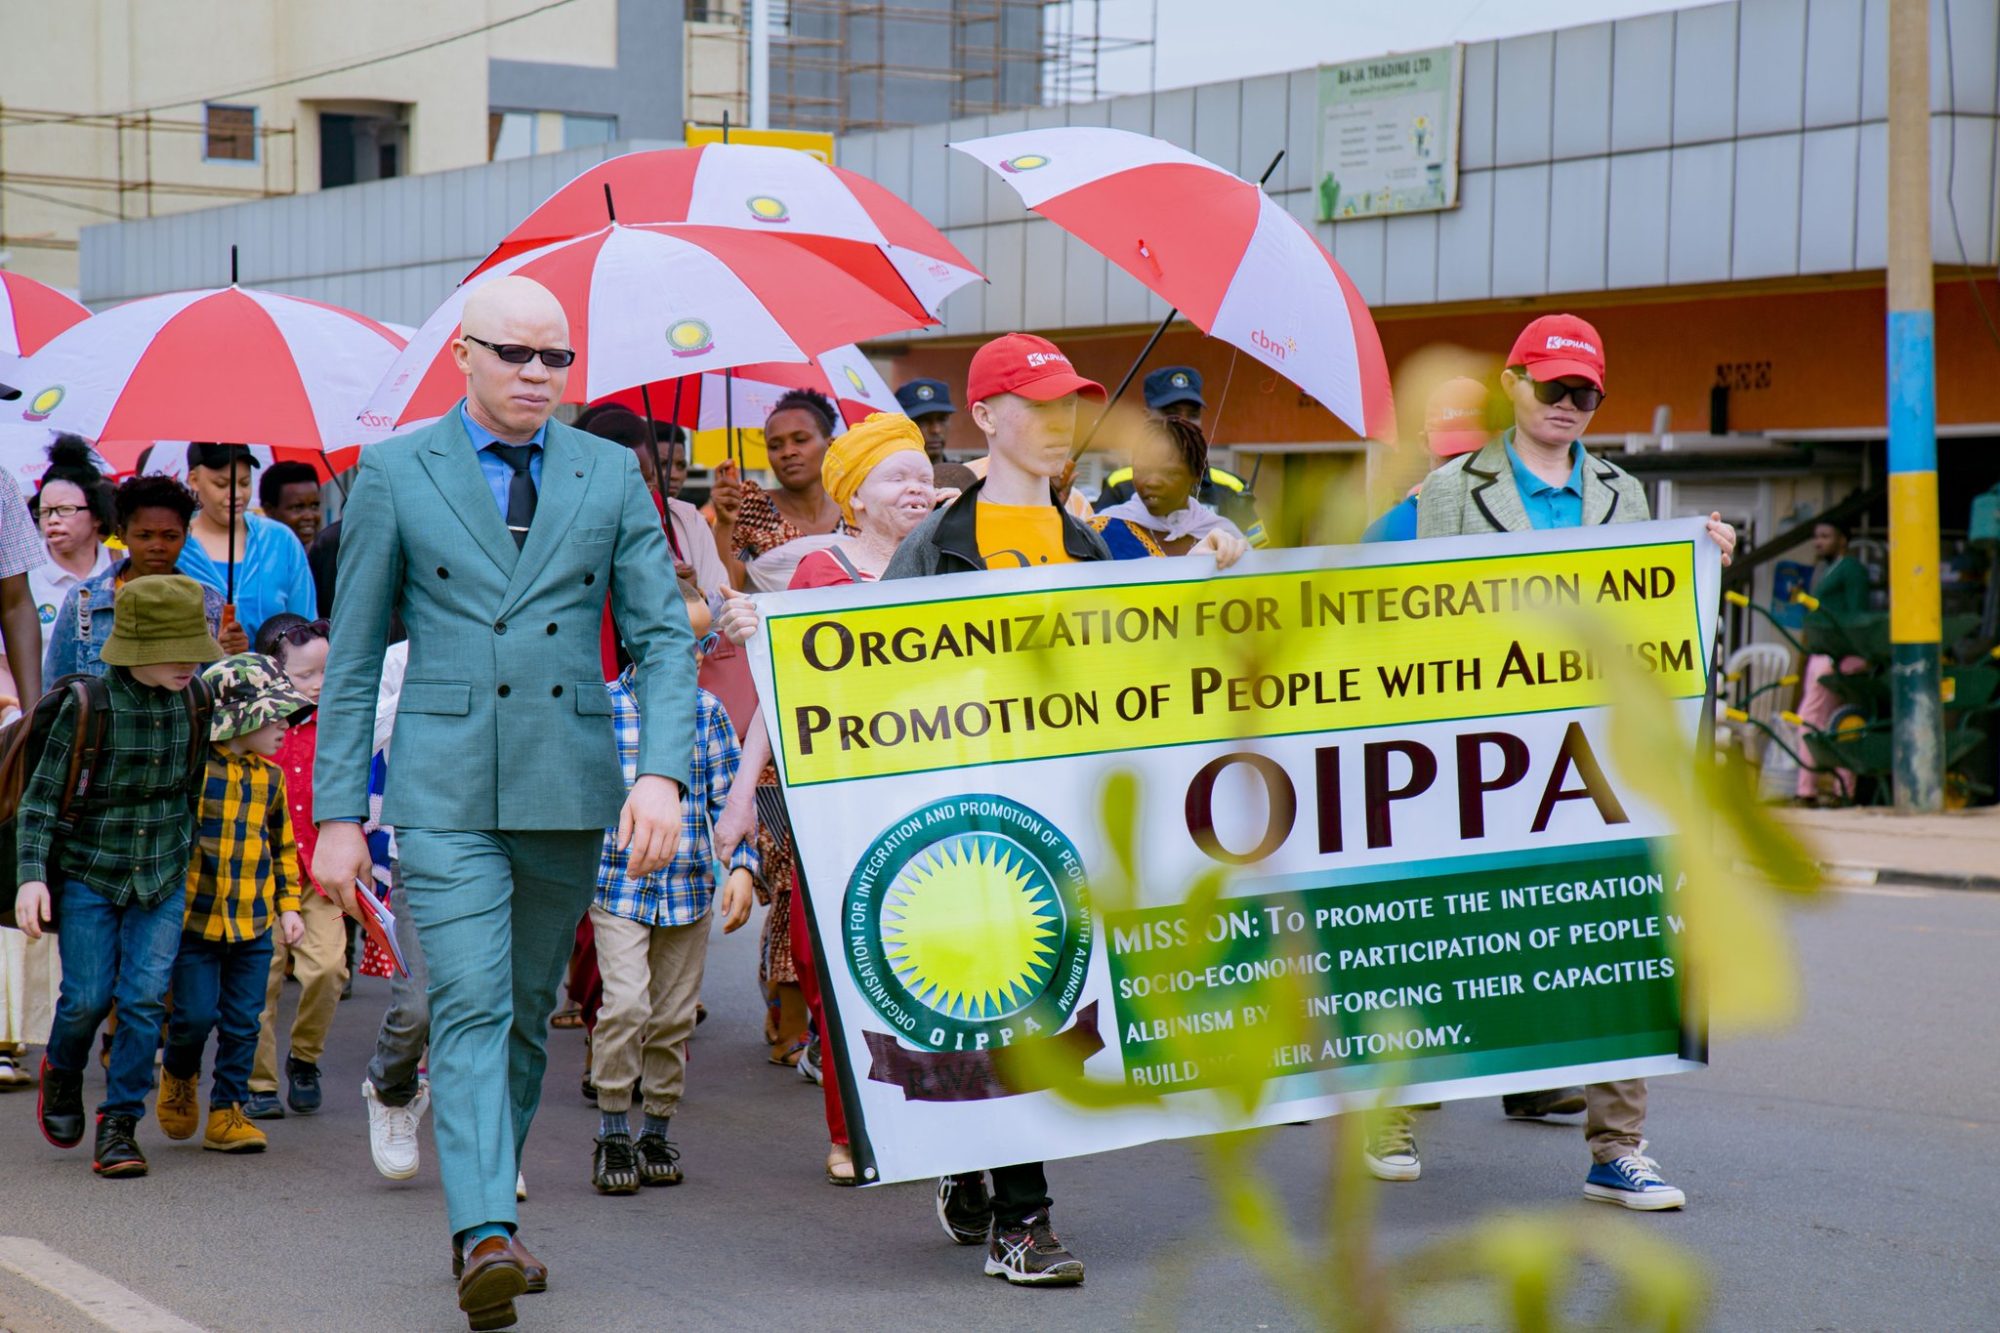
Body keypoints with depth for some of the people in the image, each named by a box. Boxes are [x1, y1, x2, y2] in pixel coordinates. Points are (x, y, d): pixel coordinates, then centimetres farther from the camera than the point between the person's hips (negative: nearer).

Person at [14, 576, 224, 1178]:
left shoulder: (195, 696, -3)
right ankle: (62, 1072, 31)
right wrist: (31, 875, -18)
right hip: (89, 872, -2)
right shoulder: (88, 704, -15)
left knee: (145, 998, -6)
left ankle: (120, 1123, 5)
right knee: (87, 997, -2)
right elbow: (41, 795, -9)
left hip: (165, 875, 2)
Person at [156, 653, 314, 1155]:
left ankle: (227, 1111, 13)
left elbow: (283, 846, 18)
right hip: (194, 919, -5)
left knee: (242, 1023, 4)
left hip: (253, 923, 5)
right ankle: (178, 1075, 26)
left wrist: (288, 905, 11)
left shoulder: (271, 778, 8)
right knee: (196, 1015, -4)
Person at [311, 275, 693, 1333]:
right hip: (445, 790, -3)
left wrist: (663, 771, -11)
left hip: (570, 788, 3)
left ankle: (487, 1217, 24)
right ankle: (484, 1237, -22)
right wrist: (338, 812, 0)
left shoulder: (610, 474, 8)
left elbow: (664, 636, 5)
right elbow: (353, 654, 5)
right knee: (471, 1006, -14)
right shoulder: (395, 472, 3)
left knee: (528, 1012, 11)